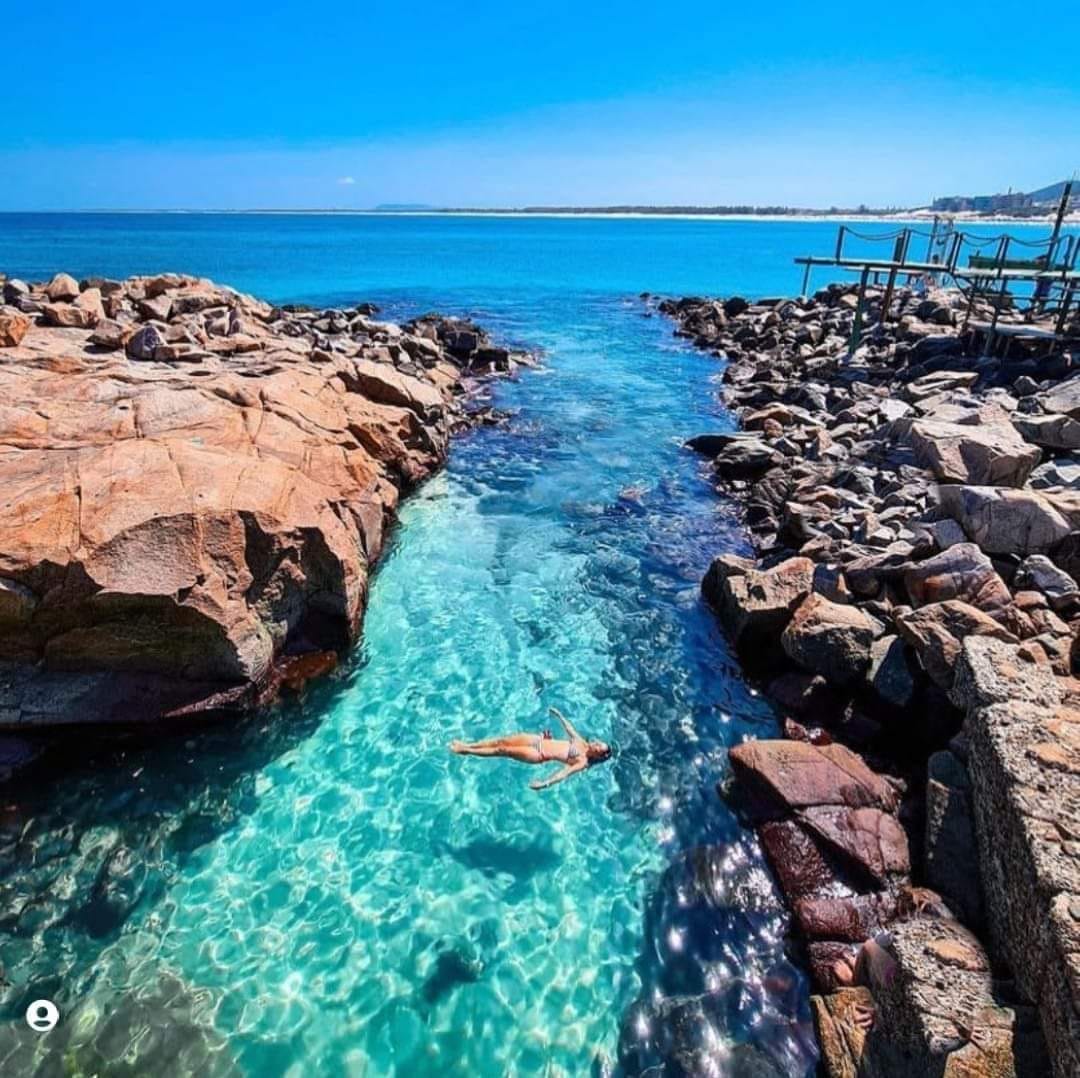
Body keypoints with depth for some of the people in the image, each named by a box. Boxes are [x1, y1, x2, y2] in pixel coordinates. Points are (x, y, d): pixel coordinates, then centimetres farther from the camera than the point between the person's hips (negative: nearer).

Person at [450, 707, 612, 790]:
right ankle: (467, 744, 8)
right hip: (539, 739, 7)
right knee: (503, 740, -3)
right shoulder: (582, 743, 8)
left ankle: (466, 751, 0)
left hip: (540, 755, -7)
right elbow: (569, 728, 23)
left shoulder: (582, 761, -12)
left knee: (503, 750, -12)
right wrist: (559, 715, 32)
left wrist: (545, 783, -39)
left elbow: (565, 772, -26)